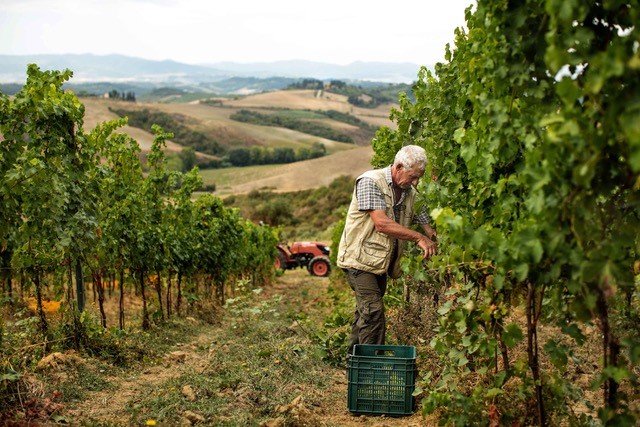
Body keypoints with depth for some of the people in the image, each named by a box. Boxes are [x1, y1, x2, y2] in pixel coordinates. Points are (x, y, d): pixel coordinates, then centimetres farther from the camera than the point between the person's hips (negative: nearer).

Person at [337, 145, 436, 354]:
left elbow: (426, 226, 13)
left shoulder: (411, 193, 8)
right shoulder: (370, 182, -14)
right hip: (361, 258, -7)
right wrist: (418, 238, -22)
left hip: (382, 261, 7)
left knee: (365, 312, 12)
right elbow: (382, 224, -23)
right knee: (373, 311, -15)